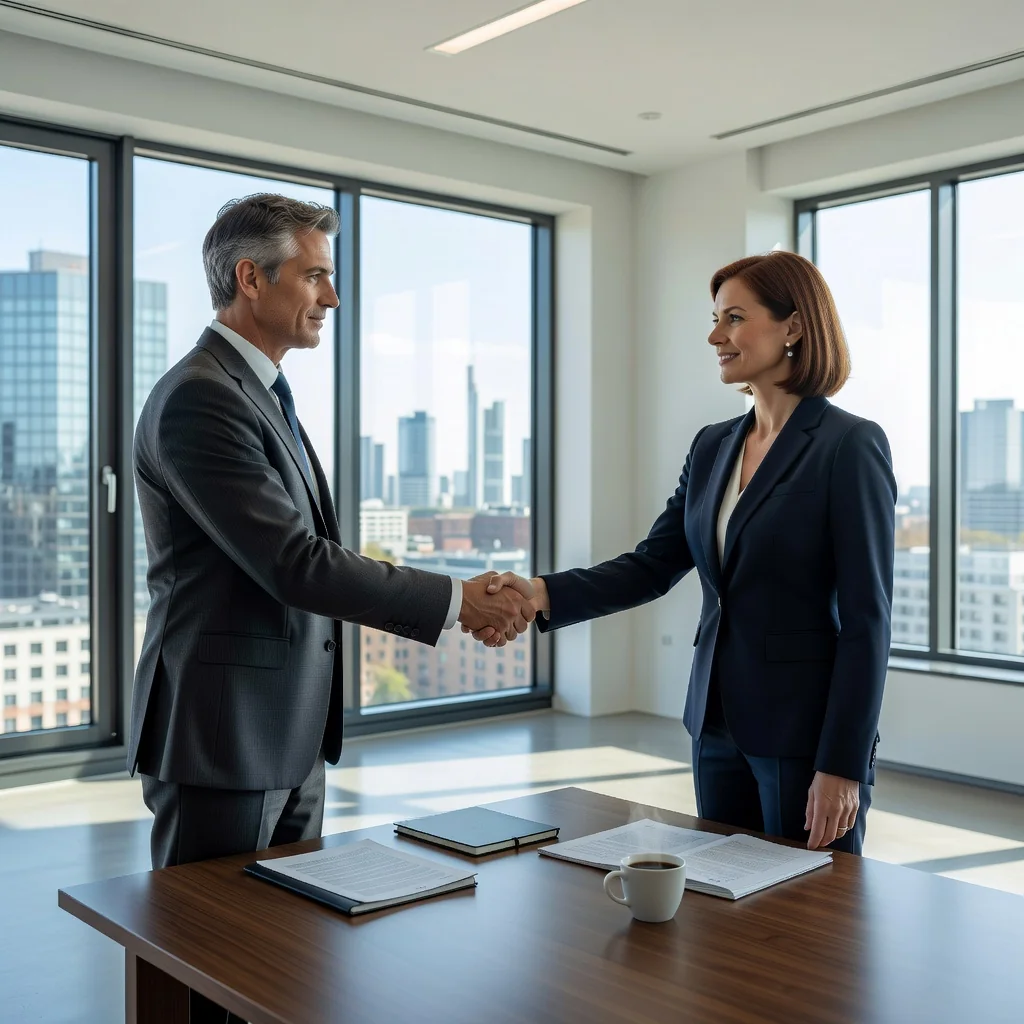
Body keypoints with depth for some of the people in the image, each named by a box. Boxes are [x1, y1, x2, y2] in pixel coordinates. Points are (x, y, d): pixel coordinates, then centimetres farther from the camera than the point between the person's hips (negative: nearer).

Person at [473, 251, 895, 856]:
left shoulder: (850, 446, -12)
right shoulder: (713, 447, 9)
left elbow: (866, 619, -14)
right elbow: (652, 566, 5)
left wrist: (842, 767, -16)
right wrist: (543, 594, -10)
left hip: (805, 736, -6)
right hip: (718, 725, 7)